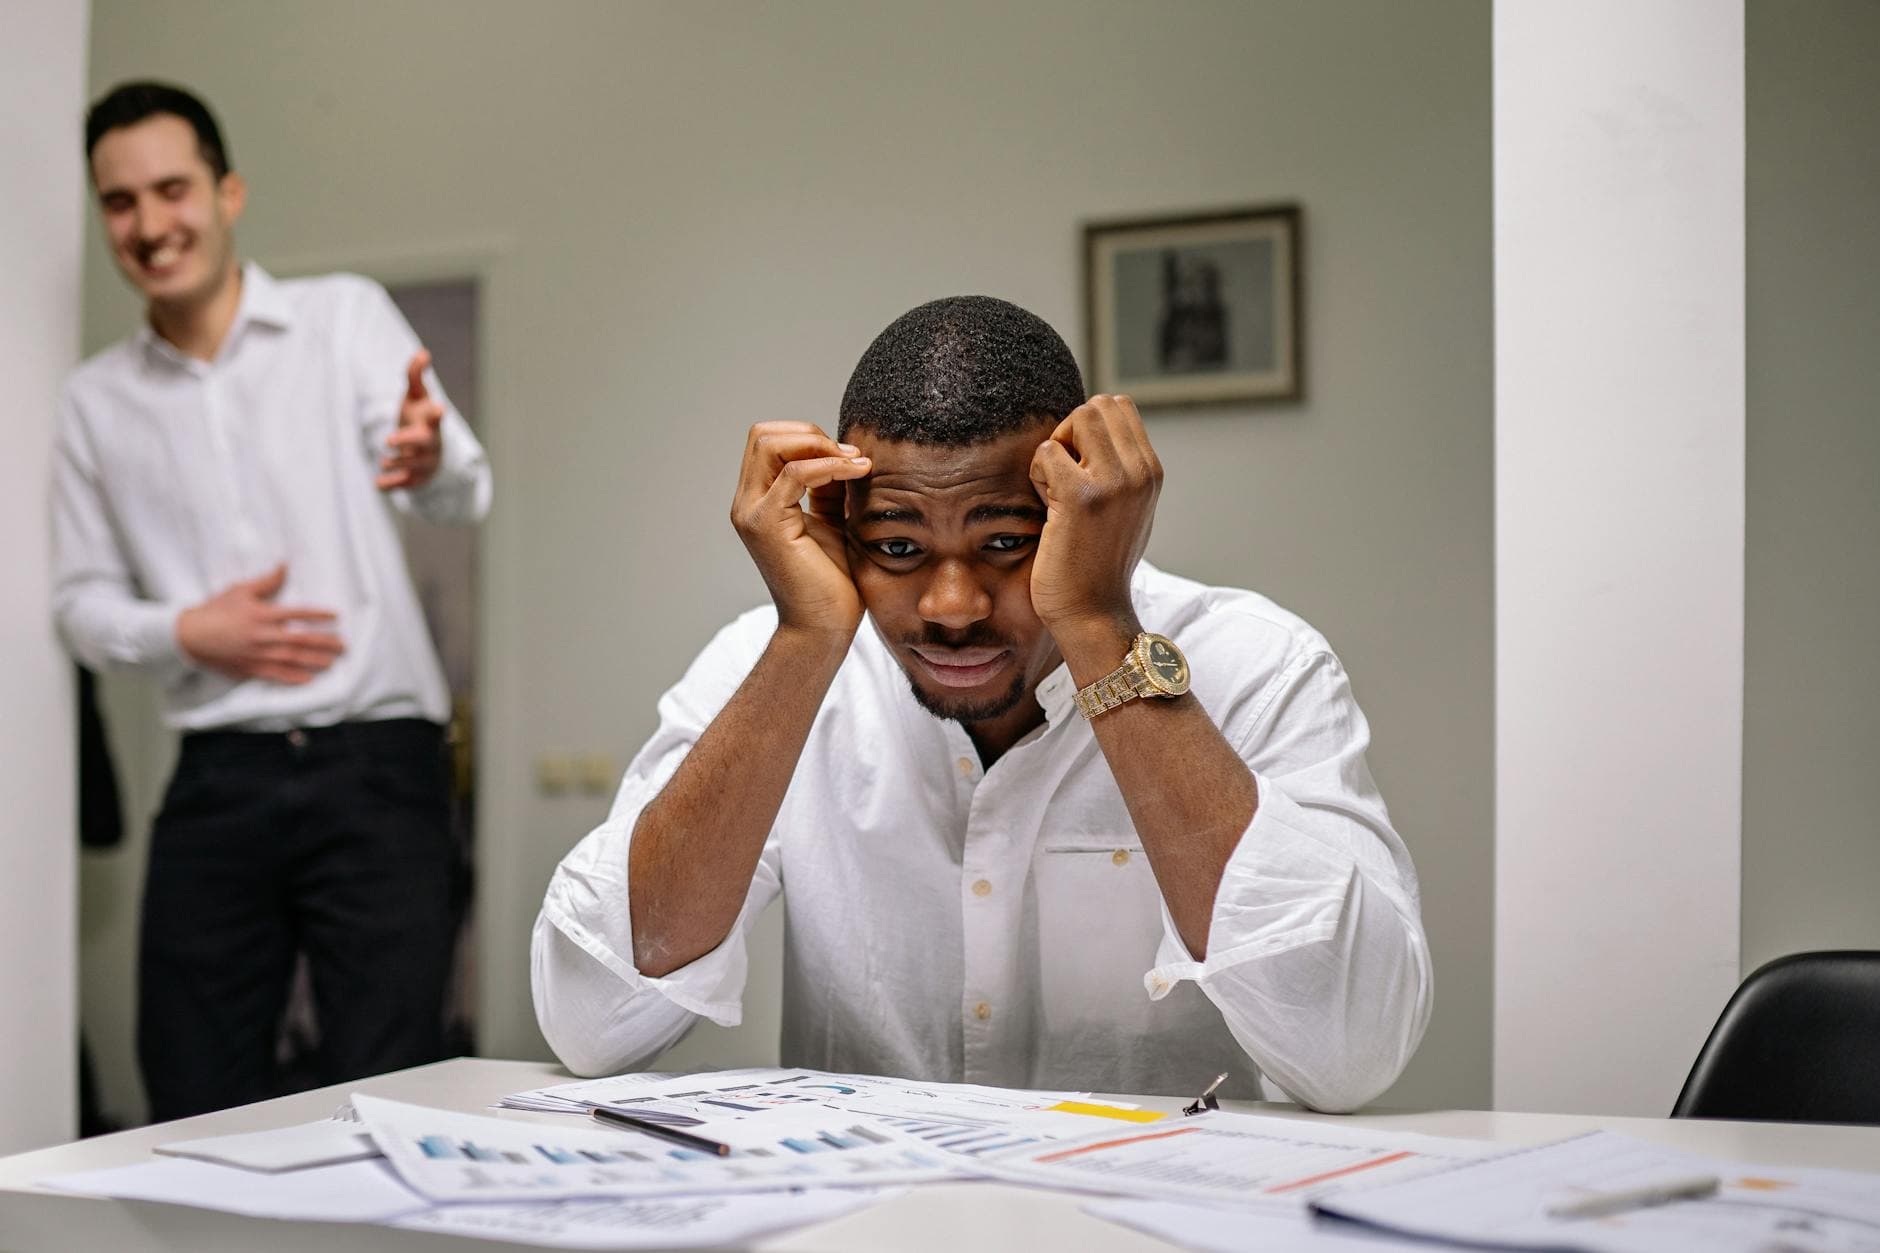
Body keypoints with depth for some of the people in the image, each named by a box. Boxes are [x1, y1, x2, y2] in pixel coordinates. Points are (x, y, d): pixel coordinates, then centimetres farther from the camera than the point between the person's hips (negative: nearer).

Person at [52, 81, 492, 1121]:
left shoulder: (346, 316, 2)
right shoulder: (96, 400, 11)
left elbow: (463, 494, -12)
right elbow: (81, 602, 15)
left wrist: (429, 458, -36)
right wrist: (185, 632, -7)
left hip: (374, 768, -3)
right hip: (218, 787, 3)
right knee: (191, 1111, 5)